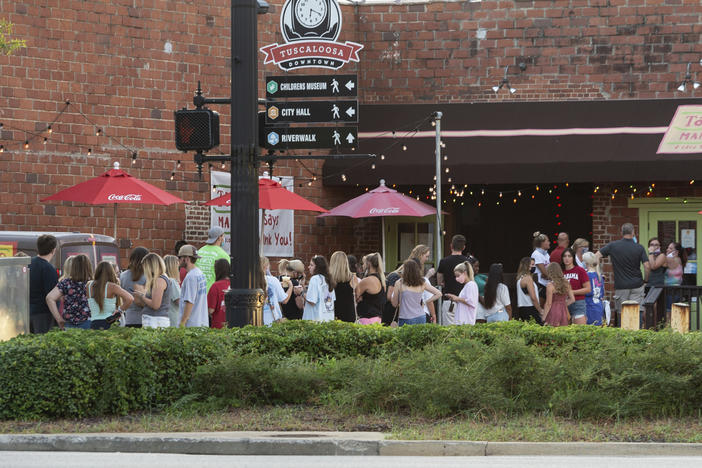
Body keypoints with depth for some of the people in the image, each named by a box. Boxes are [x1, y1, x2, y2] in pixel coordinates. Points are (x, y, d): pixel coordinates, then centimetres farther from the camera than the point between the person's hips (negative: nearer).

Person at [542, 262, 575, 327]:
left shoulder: (550, 286, -11)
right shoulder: (566, 284, 7)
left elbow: (548, 304, -10)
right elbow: (572, 299, 10)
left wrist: (543, 319, -6)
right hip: (564, 311, 6)